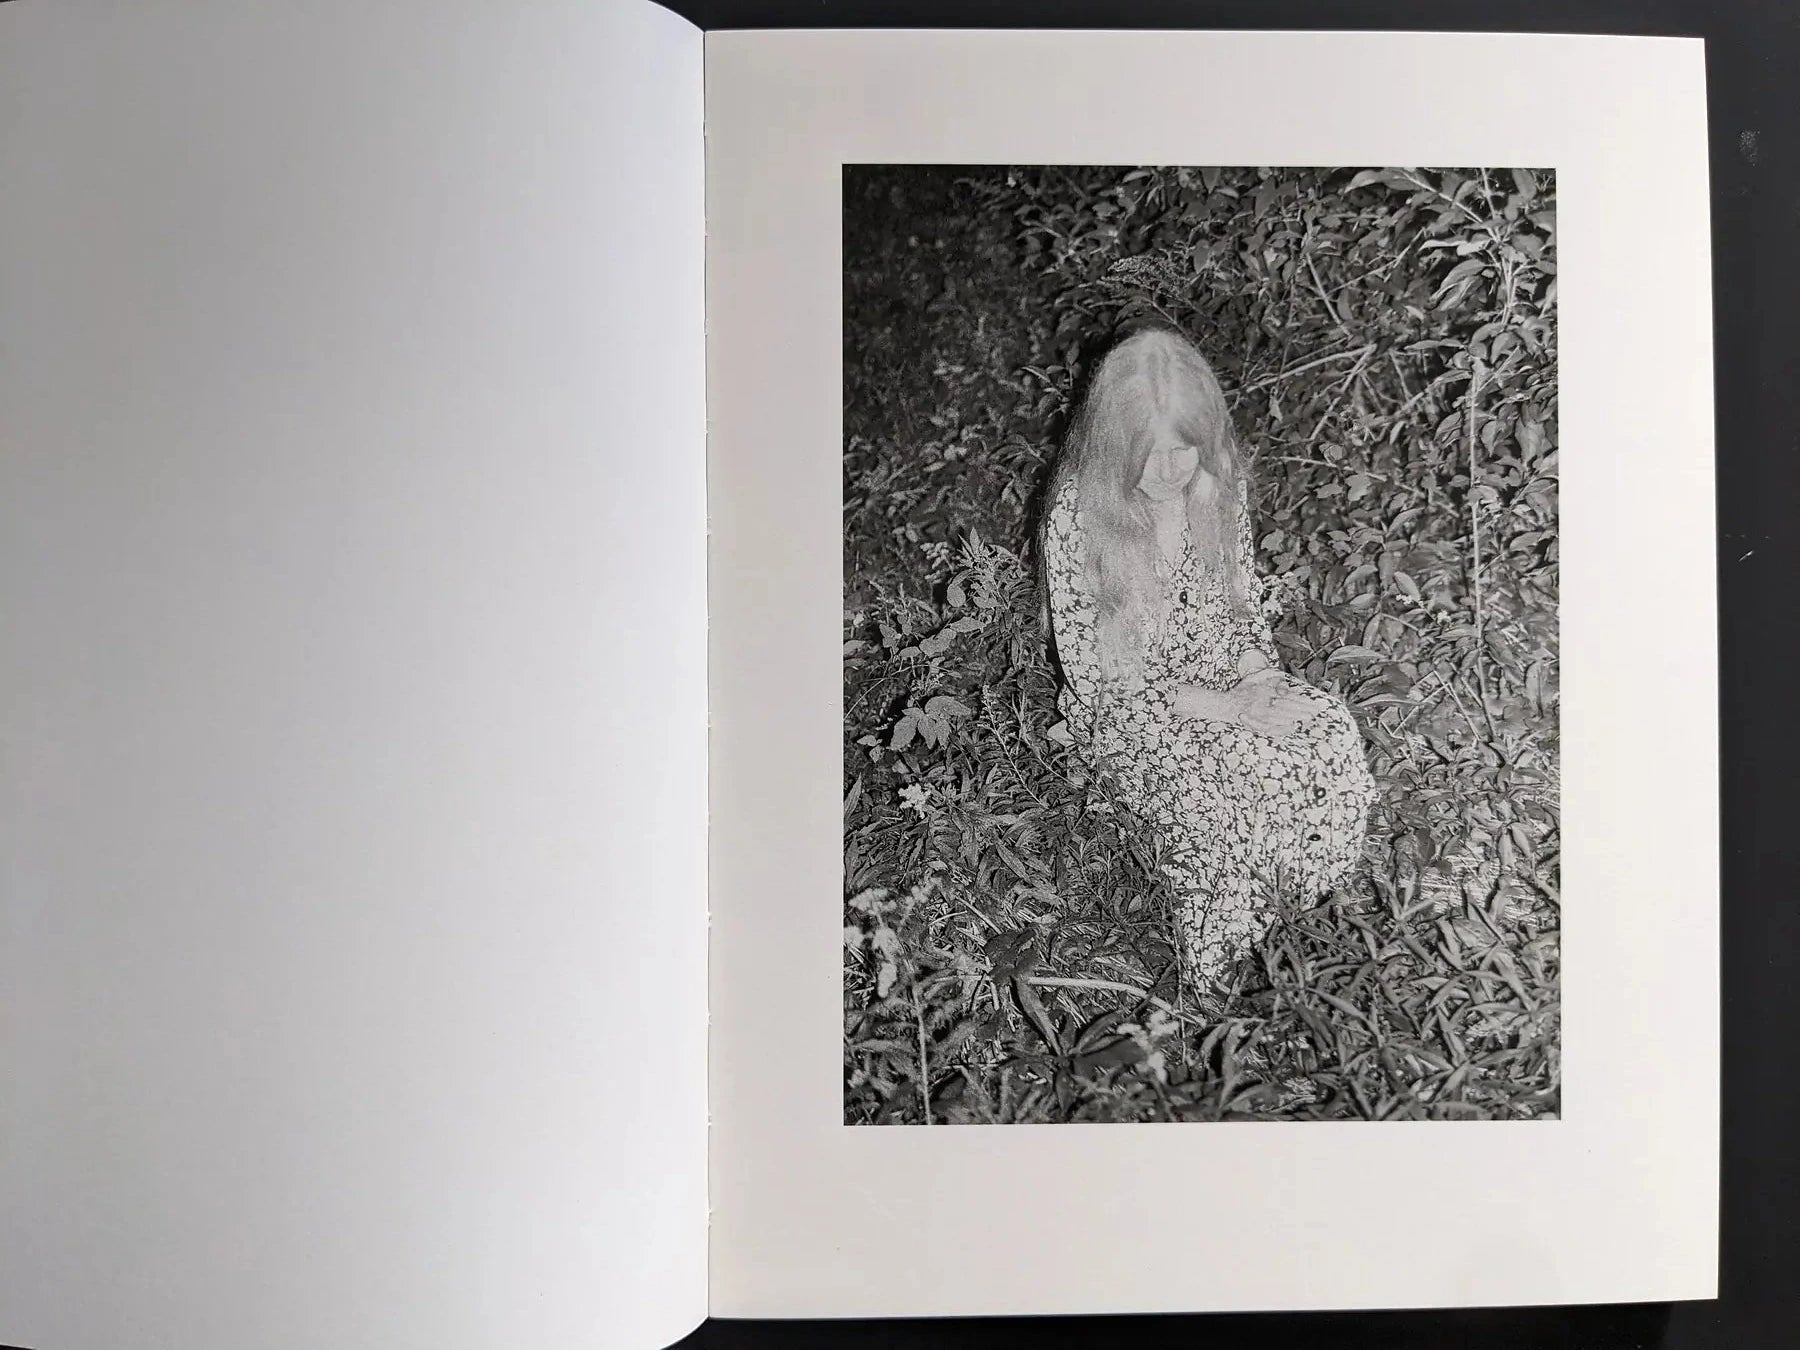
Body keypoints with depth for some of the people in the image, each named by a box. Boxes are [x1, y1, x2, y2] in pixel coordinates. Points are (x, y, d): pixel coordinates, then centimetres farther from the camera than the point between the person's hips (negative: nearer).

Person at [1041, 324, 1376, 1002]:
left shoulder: (1220, 485, -8)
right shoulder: (1077, 516, -23)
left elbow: (1244, 594, 9)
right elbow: (1093, 671, -18)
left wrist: (1257, 674, -10)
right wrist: (1218, 706, -22)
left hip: (1227, 676, 5)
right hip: (1126, 707, -5)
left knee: (1333, 736, -20)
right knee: (1226, 804, -28)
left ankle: (1297, 917, 3)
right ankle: (1219, 985, -2)